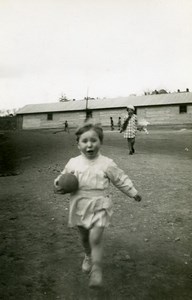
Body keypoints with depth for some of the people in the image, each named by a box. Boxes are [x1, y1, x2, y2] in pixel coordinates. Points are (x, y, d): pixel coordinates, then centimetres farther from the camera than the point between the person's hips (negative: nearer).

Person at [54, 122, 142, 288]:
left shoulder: (107, 164, -10)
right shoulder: (73, 163, -5)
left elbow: (121, 180, 3)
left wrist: (133, 192, 8)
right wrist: (59, 183, -9)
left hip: (99, 207, -3)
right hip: (80, 207, 3)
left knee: (95, 238, -11)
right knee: (84, 237, 19)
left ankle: (96, 270, 7)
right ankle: (88, 256, 48)